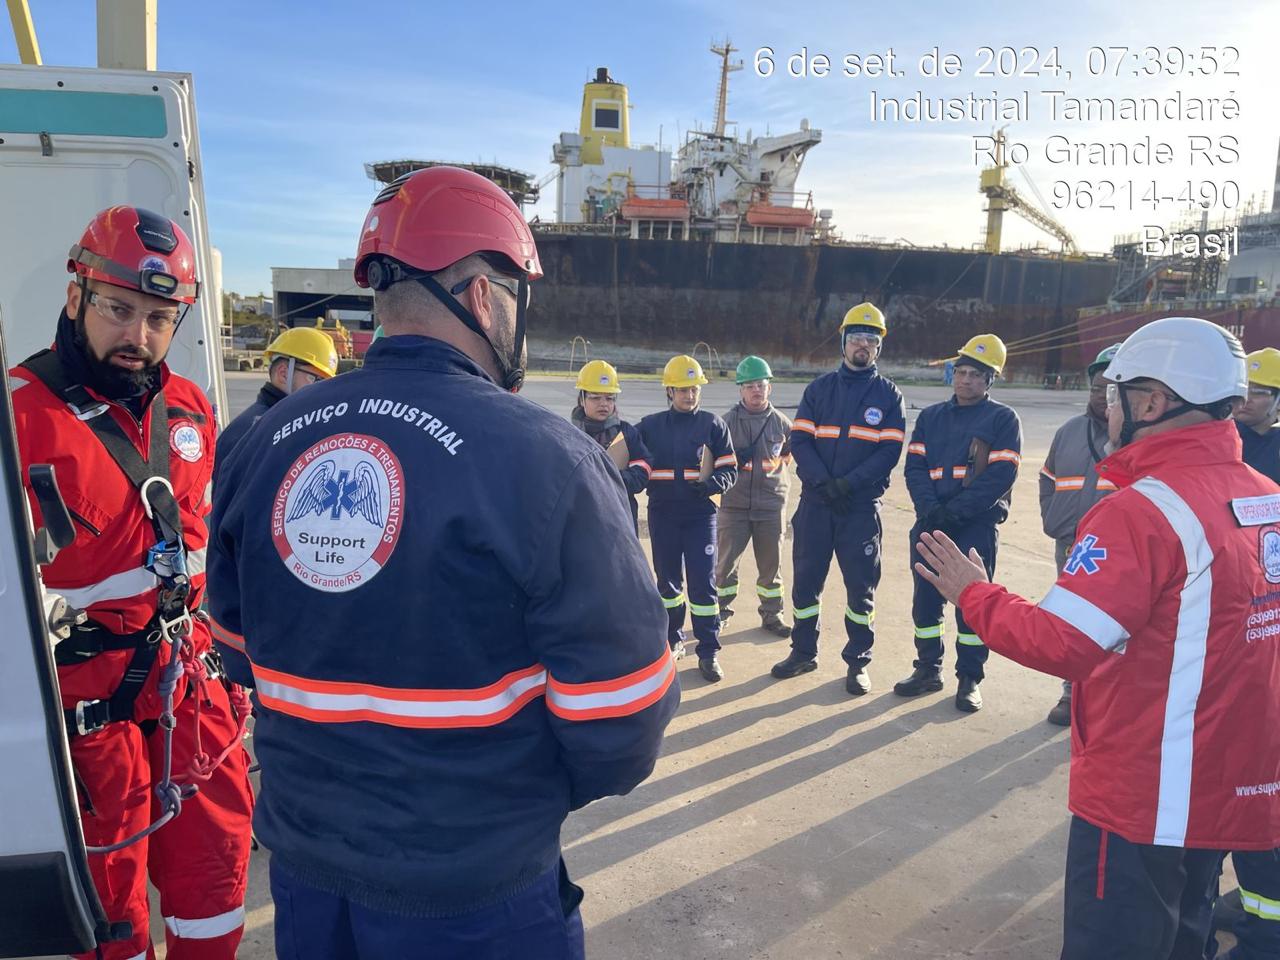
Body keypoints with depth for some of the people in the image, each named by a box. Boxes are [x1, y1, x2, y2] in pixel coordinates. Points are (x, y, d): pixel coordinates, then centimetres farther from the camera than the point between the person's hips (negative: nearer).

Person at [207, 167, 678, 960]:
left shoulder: (267, 443, -7)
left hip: (304, 862, 4)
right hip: (472, 893, -4)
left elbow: (243, 635, 6)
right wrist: (548, 791, 2)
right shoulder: (543, 456, -23)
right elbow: (619, 707, -19)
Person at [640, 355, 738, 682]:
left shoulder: (713, 424, 1)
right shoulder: (650, 426, 5)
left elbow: (730, 471, -1)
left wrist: (709, 484, -19)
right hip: (662, 514, 2)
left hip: (700, 514, -2)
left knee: (703, 582, -4)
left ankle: (709, 652, 5)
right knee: (668, 579, 13)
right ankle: (673, 640, 30)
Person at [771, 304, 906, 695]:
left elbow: (890, 451, -6)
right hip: (815, 502, 2)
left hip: (862, 506, -2)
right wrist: (823, 482, -14)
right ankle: (803, 652, 24)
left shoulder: (888, 394, 3)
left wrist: (848, 483, -17)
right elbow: (800, 440, 0)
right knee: (806, 580, 9)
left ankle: (858, 661, 18)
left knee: (861, 586, 4)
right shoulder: (820, 388, 8)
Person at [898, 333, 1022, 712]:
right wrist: (930, 510, -13)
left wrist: (954, 511, -18)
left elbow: (1000, 476, -10)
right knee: (925, 598, 9)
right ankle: (928, 669, 24)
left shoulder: (1003, 419, -1)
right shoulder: (930, 417, 12)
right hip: (930, 523, 4)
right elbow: (915, 467, 4)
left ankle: (970, 680, 15)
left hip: (977, 527, -4)